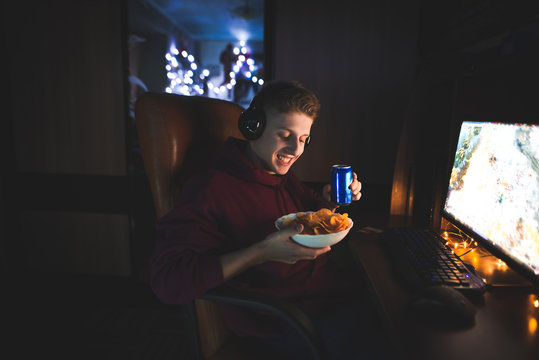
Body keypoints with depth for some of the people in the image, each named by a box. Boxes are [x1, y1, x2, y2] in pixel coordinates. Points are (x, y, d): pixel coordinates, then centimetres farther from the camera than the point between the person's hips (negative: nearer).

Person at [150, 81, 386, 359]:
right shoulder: (211, 188, -15)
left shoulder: (283, 177, 11)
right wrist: (262, 252, -27)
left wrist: (329, 200, 4)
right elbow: (168, 281, -22)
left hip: (333, 290, 8)